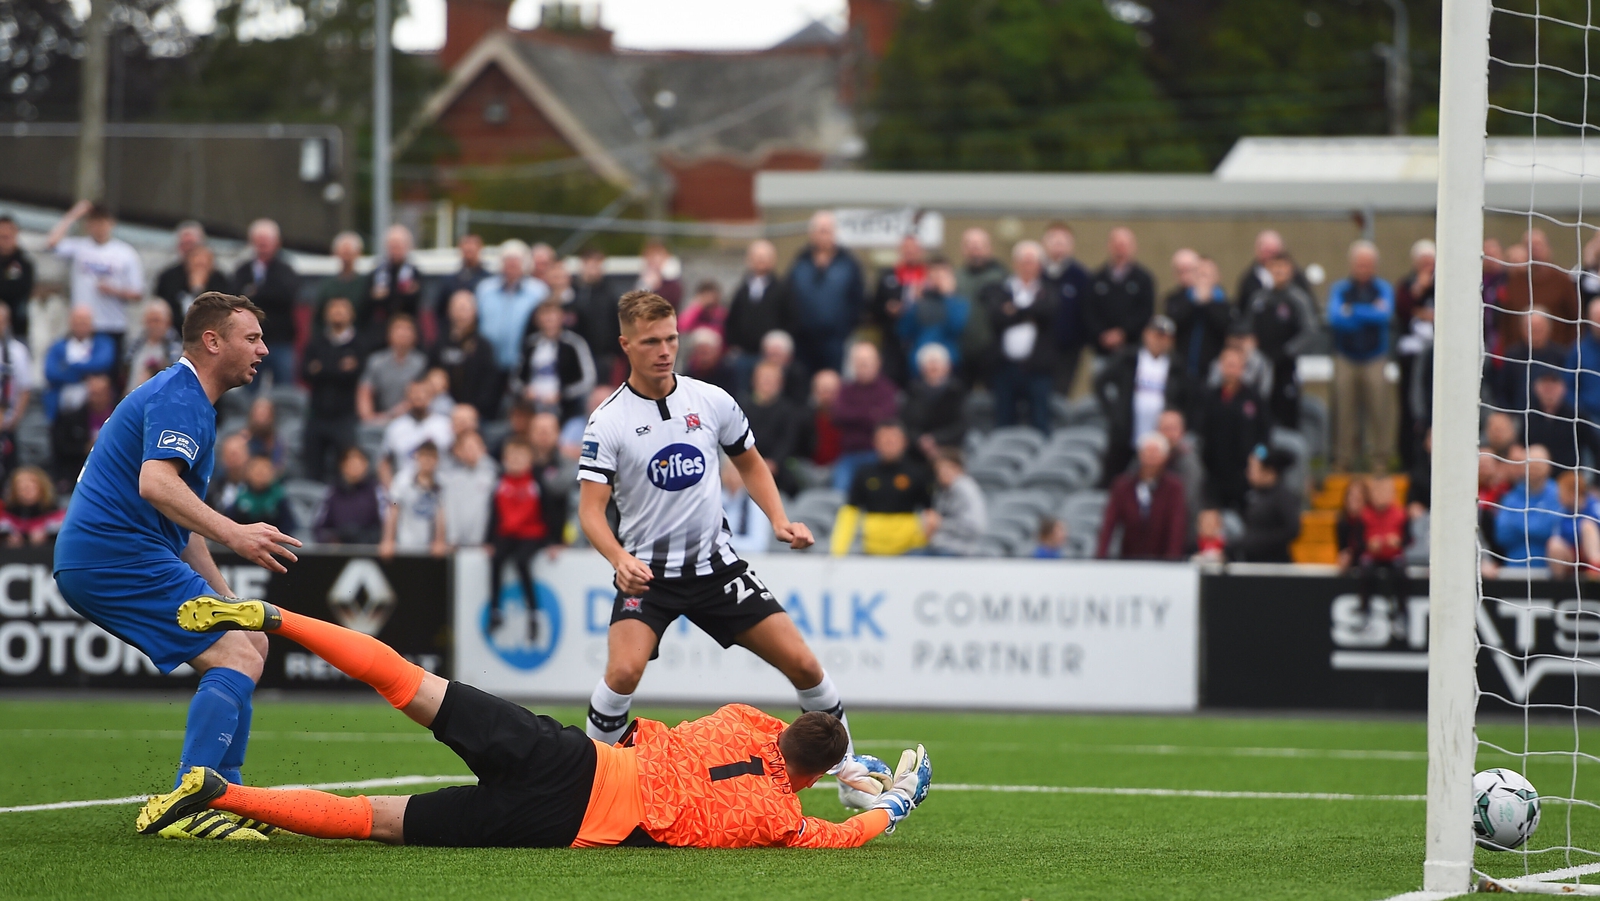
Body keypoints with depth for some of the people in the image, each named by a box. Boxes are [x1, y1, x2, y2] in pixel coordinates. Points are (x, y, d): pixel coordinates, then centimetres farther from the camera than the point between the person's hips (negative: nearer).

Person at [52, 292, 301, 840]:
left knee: (248, 644, 17)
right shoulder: (179, 399, -10)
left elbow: (179, 524, 32)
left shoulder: (180, 397, 25)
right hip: (119, 554, -11)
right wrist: (231, 533, -38)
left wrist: (225, 600, 27)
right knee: (239, 656, -18)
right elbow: (156, 483, -28)